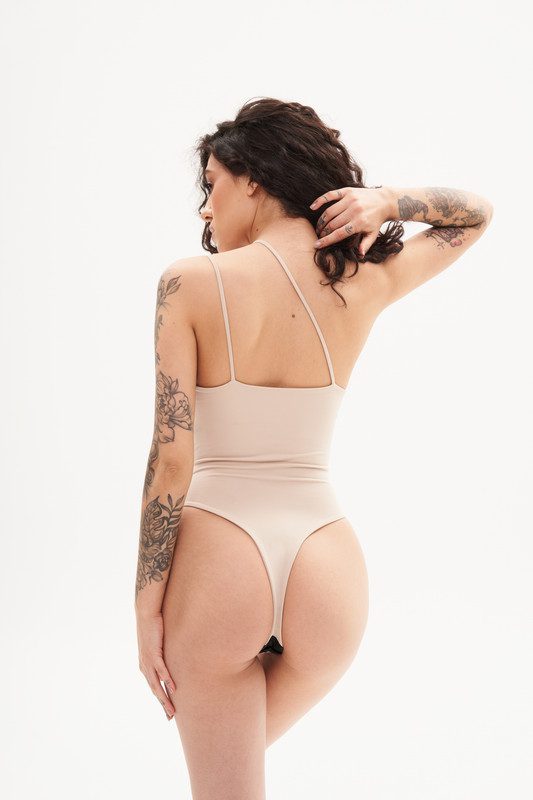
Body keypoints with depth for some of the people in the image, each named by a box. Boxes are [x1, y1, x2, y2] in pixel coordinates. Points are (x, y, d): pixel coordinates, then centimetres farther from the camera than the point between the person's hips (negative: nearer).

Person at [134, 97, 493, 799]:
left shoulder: (191, 282, -7)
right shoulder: (365, 282, 2)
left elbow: (172, 458, -11)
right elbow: (477, 213, 20)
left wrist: (148, 605, -3)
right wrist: (385, 201, 1)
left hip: (217, 559, -3)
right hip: (328, 566, 4)